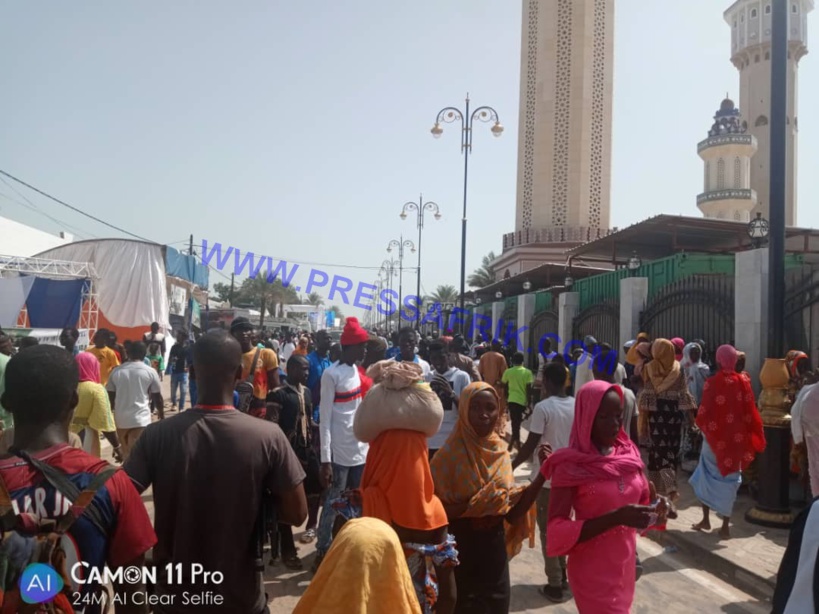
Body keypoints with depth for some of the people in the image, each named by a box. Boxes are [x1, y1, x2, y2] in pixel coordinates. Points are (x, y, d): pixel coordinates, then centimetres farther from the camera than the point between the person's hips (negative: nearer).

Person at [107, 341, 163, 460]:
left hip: (121, 419, 4)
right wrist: (161, 413, 21)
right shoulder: (150, 372, -2)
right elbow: (157, 397, 5)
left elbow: (110, 397, 11)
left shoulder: (116, 371, 6)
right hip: (140, 419, -4)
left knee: (126, 452, 21)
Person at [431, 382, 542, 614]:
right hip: (461, 552, -5)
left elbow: (512, 512, -3)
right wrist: (474, 505, -25)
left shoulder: (500, 451, 1)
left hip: (494, 549, 5)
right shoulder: (450, 453, -15)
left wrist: (543, 474, -11)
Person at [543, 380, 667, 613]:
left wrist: (656, 508, -10)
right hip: (592, 572, -6)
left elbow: (641, 499, 13)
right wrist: (615, 518, -29)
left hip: (625, 565, 6)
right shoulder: (570, 466, -18)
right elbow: (557, 533, -21)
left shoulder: (629, 453, 0)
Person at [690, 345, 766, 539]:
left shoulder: (712, 383, -15)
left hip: (715, 436, -2)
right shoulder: (743, 383, -5)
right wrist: (752, 438, 8)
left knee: (708, 475, 15)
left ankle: (706, 519, 20)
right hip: (735, 437, 3)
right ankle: (726, 525, 14)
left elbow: (705, 412, -14)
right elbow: (750, 413, -2)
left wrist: (702, 426, 6)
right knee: (729, 477, 11)